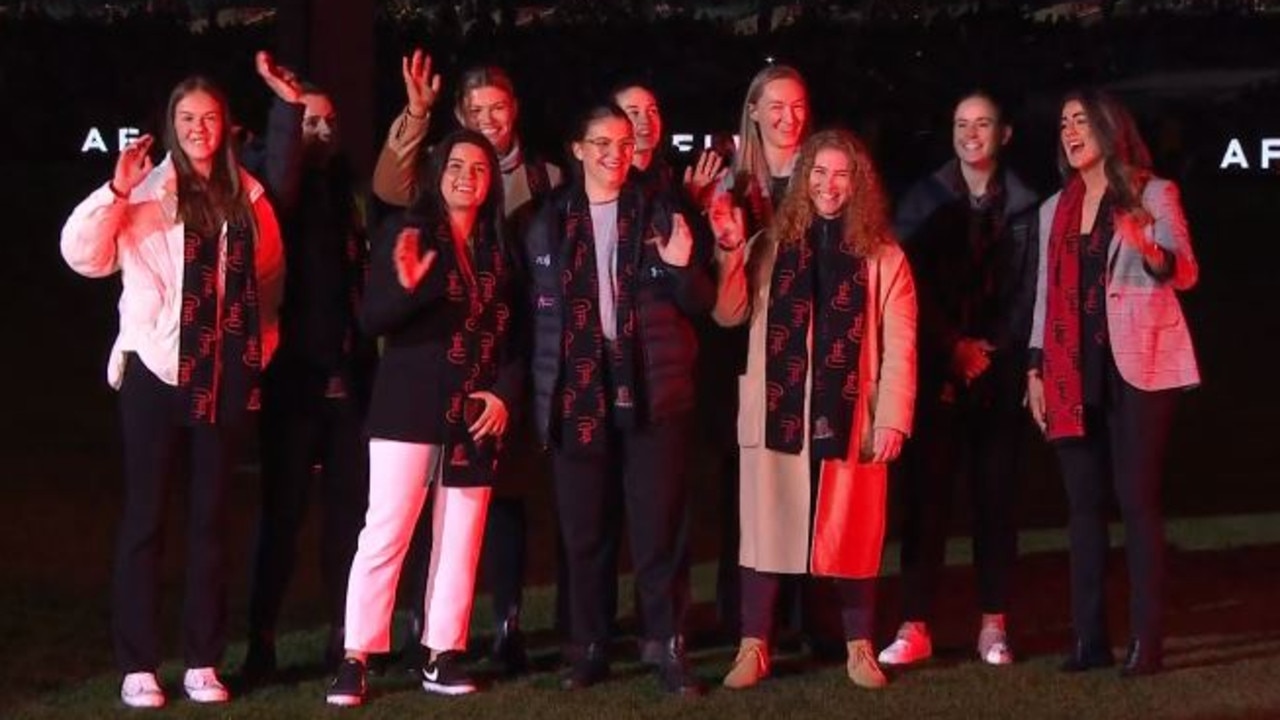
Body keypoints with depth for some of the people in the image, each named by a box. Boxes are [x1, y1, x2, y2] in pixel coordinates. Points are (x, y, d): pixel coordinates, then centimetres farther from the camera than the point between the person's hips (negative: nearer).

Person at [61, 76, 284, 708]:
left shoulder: (247, 197, 8)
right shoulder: (148, 192, -2)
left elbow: (270, 275, 15)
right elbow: (83, 255, -13)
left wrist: (260, 347, 7)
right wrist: (116, 192, -26)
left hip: (226, 377, 3)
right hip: (156, 371, -3)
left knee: (210, 518, 8)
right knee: (145, 517, -1)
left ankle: (202, 662, 14)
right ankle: (137, 666, 2)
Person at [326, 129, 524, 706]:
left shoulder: (499, 248, 10)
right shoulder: (407, 235, -1)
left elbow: (514, 334, 13)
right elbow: (372, 320, -8)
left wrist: (504, 393, -1)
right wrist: (406, 287, -26)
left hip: (476, 412, 4)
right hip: (410, 405, -4)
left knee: (460, 540, 6)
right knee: (384, 533, -8)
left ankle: (442, 656, 11)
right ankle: (355, 660, -7)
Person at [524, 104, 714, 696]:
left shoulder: (660, 214, 5)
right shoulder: (548, 221, 7)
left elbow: (702, 304, 4)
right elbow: (533, 310, 9)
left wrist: (683, 267, -17)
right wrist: (533, 389, 1)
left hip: (651, 391, -1)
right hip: (577, 393, 1)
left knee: (658, 528, -1)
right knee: (583, 531, 6)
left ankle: (669, 650, 4)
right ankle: (588, 650, 14)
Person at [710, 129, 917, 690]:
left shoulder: (883, 256, 3)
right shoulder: (770, 246, 9)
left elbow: (899, 346, -1)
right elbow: (728, 314, 2)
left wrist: (891, 418, -8)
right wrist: (729, 250, -10)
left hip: (850, 417, -1)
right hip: (778, 411, 1)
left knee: (852, 534, 5)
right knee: (767, 530, 4)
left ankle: (859, 649, 15)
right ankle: (753, 648, 10)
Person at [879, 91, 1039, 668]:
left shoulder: (1025, 208, 5)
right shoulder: (923, 200, 6)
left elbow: (1027, 293, 4)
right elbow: (910, 285, 1)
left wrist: (991, 352, -6)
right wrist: (954, 348, -7)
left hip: (1000, 368, 0)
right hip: (936, 369, 0)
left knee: (995, 494, 2)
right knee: (926, 491, -3)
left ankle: (993, 625, 7)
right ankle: (915, 625, -2)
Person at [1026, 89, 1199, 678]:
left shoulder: (1153, 194, 1)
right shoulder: (1055, 209, 16)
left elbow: (1186, 272, -8)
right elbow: (1045, 292, 16)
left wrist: (1150, 250, -29)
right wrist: (1035, 369, 9)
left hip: (1135, 364, -5)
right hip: (1074, 369, 5)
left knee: (1137, 499, -9)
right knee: (1084, 502, 3)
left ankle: (1146, 640, -8)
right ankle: (1088, 637, 6)